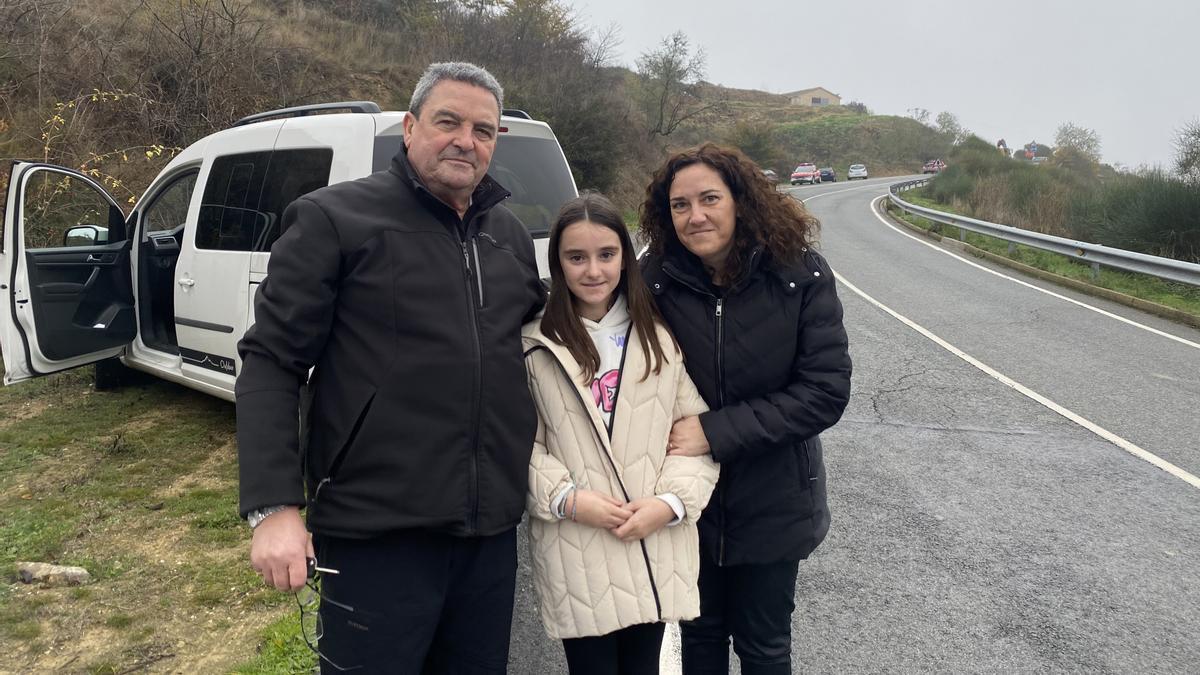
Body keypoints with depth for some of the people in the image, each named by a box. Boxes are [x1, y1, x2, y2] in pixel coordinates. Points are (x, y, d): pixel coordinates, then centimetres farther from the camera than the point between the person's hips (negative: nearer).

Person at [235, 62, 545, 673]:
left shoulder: (510, 235, 12)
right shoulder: (335, 219, -5)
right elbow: (271, 363, -8)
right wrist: (273, 506, -16)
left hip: (492, 530, 6)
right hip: (377, 534, -5)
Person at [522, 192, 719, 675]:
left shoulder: (662, 336, 5)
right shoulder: (534, 345, -3)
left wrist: (672, 500, -10)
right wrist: (567, 498, -15)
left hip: (657, 548, 2)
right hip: (575, 552, -2)